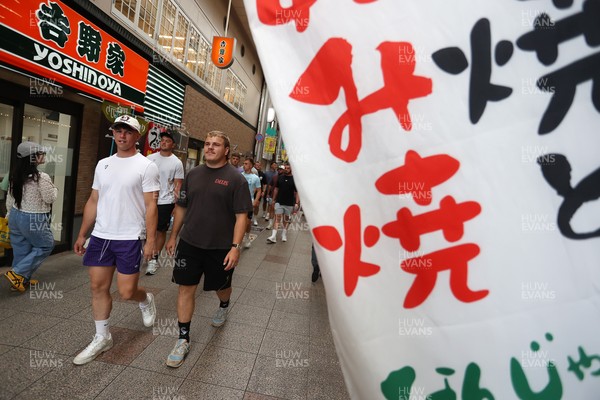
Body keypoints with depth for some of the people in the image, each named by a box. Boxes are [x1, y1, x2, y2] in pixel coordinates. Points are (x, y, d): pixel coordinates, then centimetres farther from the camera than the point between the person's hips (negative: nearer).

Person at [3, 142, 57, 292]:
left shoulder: (14, 175, 2)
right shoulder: (42, 177, -21)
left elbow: (9, 198, 11)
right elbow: (49, 198, -13)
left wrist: (9, 214, 22)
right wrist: (54, 189, 6)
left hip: (16, 216, 7)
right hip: (34, 220, -7)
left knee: (21, 249, 16)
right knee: (46, 245, 13)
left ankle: (22, 280, 28)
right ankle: (17, 273, 8)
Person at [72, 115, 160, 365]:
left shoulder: (146, 166, -8)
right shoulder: (103, 164, 11)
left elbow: (151, 206, -11)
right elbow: (93, 202, 15)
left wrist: (151, 240, -15)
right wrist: (81, 235, 14)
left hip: (130, 239, -6)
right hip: (100, 236, 6)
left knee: (126, 292, -2)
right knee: (98, 288, 11)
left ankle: (146, 300, 33)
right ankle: (102, 338, 29)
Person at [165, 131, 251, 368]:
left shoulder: (236, 178, -9)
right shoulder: (193, 174, 5)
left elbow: (241, 215, -12)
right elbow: (181, 207, 13)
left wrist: (235, 247, -18)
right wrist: (173, 236, 15)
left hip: (220, 248, -3)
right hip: (189, 243, 4)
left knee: (221, 286, 16)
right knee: (186, 288, 5)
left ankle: (224, 307, 51)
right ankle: (183, 339, 22)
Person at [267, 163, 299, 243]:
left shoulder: (294, 179, -5)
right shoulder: (280, 177, 4)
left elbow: (296, 192, -5)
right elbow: (276, 189, 10)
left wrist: (297, 203, -12)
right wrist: (273, 199, 9)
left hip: (289, 203, -1)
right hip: (279, 202, 1)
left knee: (286, 219, 11)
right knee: (277, 218, -4)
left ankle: (284, 234, 28)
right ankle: (273, 236, -8)